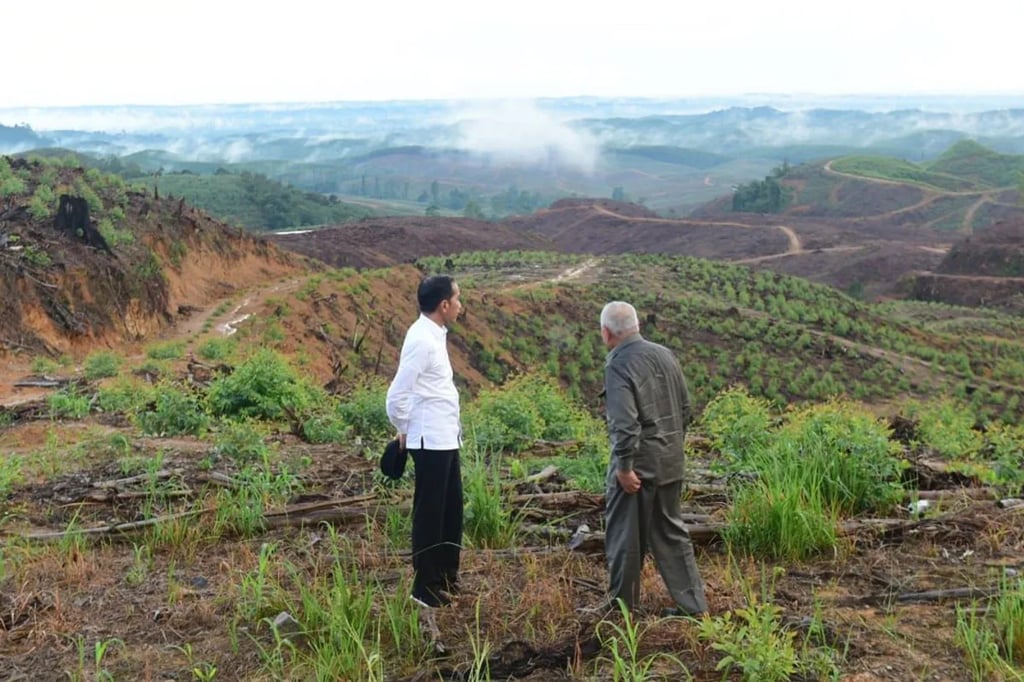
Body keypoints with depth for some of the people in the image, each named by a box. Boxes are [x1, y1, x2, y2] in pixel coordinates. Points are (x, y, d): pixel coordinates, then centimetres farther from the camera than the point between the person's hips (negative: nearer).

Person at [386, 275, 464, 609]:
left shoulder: (433, 335, 11)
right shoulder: (422, 340, -19)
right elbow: (397, 396, -21)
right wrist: (405, 430, -5)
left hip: (445, 439, 9)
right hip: (431, 441, -9)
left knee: (451, 508, 18)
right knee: (429, 513, 1)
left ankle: (446, 576, 32)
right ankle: (425, 589, 12)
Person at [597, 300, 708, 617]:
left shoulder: (619, 365, -16)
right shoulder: (665, 355, 7)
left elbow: (625, 423, -23)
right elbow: (685, 409, 12)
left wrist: (624, 467, -18)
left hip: (638, 465, -7)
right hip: (671, 463, 7)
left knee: (624, 536, 7)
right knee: (671, 532, 17)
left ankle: (621, 606, 19)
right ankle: (693, 604, 19)